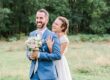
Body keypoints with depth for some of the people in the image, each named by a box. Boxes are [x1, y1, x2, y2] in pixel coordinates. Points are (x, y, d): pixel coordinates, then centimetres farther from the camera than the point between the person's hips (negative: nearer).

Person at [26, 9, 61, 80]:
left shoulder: (52, 35, -8)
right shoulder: (32, 34, 11)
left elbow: (58, 55, -14)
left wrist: (39, 55, -18)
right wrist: (30, 56, -6)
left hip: (47, 74, -5)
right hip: (34, 73, 5)